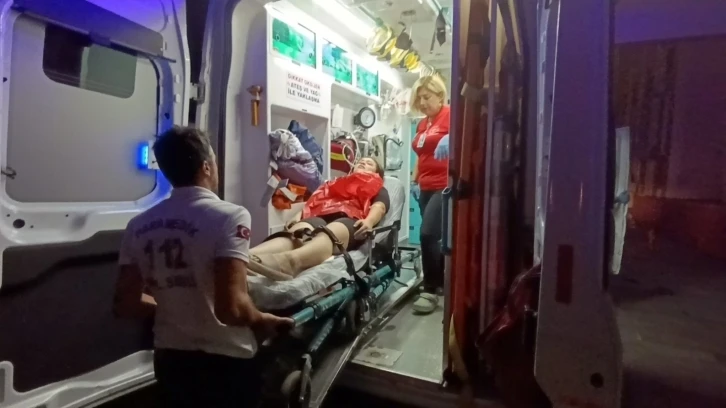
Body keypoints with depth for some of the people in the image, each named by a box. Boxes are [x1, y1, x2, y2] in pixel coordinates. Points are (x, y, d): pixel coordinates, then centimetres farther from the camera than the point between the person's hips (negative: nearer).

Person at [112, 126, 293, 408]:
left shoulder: (139, 226, -2)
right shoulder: (229, 216, -20)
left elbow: (125, 304, 3)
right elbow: (231, 307, -29)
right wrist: (259, 321, -9)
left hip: (169, 359, 5)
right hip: (225, 361, -5)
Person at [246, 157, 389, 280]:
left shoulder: (378, 189, 33)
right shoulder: (336, 183, 41)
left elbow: (379, 207, 9)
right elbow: (315, 200, 25)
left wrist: (369, 221, -15)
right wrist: (298, 215, 3)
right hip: (320, 218, 3)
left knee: (327, 235, -40)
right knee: (296, 234, -32)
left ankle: (289, 260, -73)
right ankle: (246, 258, -61)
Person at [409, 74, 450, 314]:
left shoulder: (449, 115, -6)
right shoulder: (422, 124, 17)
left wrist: (450, 138, -45)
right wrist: (414, 181, 15)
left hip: (445, 186, -8)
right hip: (426, 187, 8)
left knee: (428, 234, -14)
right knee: (434, 236, 13)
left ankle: (431, 290, -1)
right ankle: (440, 281, 28)